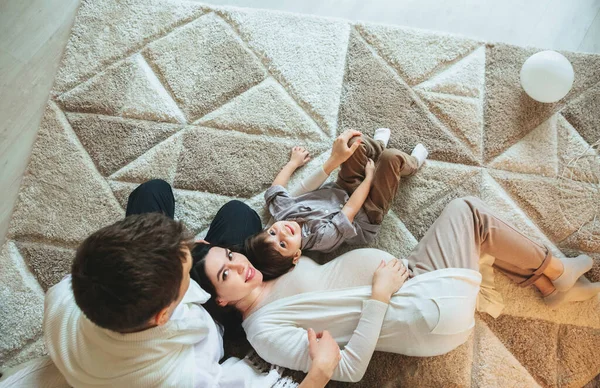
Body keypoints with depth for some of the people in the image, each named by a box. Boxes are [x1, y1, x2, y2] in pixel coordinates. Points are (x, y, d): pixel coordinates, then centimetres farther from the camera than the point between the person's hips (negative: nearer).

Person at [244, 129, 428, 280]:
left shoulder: (280, 211, -25)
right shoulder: (322, 237, -38)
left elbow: (275, 188, -5)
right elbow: (350, 210, -29)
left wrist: (294, 162, 11)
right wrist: (369, 175, -15)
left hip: (341, 190, 6)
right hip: (367, 214, -6)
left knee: (355, 141, -7)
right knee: (391, 157, -20)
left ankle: (379, 145, 32)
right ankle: (411, 163, 20)